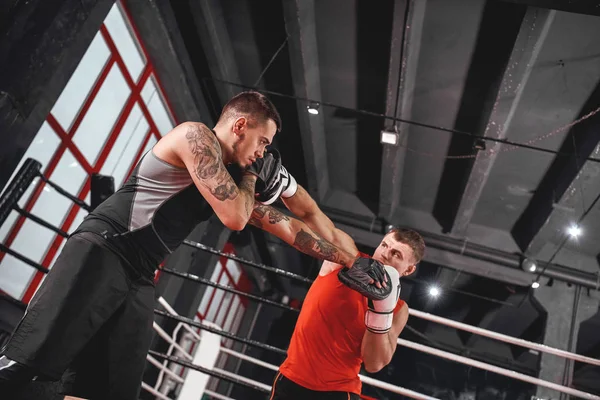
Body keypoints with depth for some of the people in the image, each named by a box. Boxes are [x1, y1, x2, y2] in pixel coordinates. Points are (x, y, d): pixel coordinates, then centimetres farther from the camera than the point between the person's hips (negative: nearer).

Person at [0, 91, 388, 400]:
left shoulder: (232, 181, 20)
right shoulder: (196, 135, -6)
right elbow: (235, 218, -16)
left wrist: (351, 259, 21)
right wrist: (251, 176, 4)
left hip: (139, 281, 8)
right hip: (101, 253, -8)